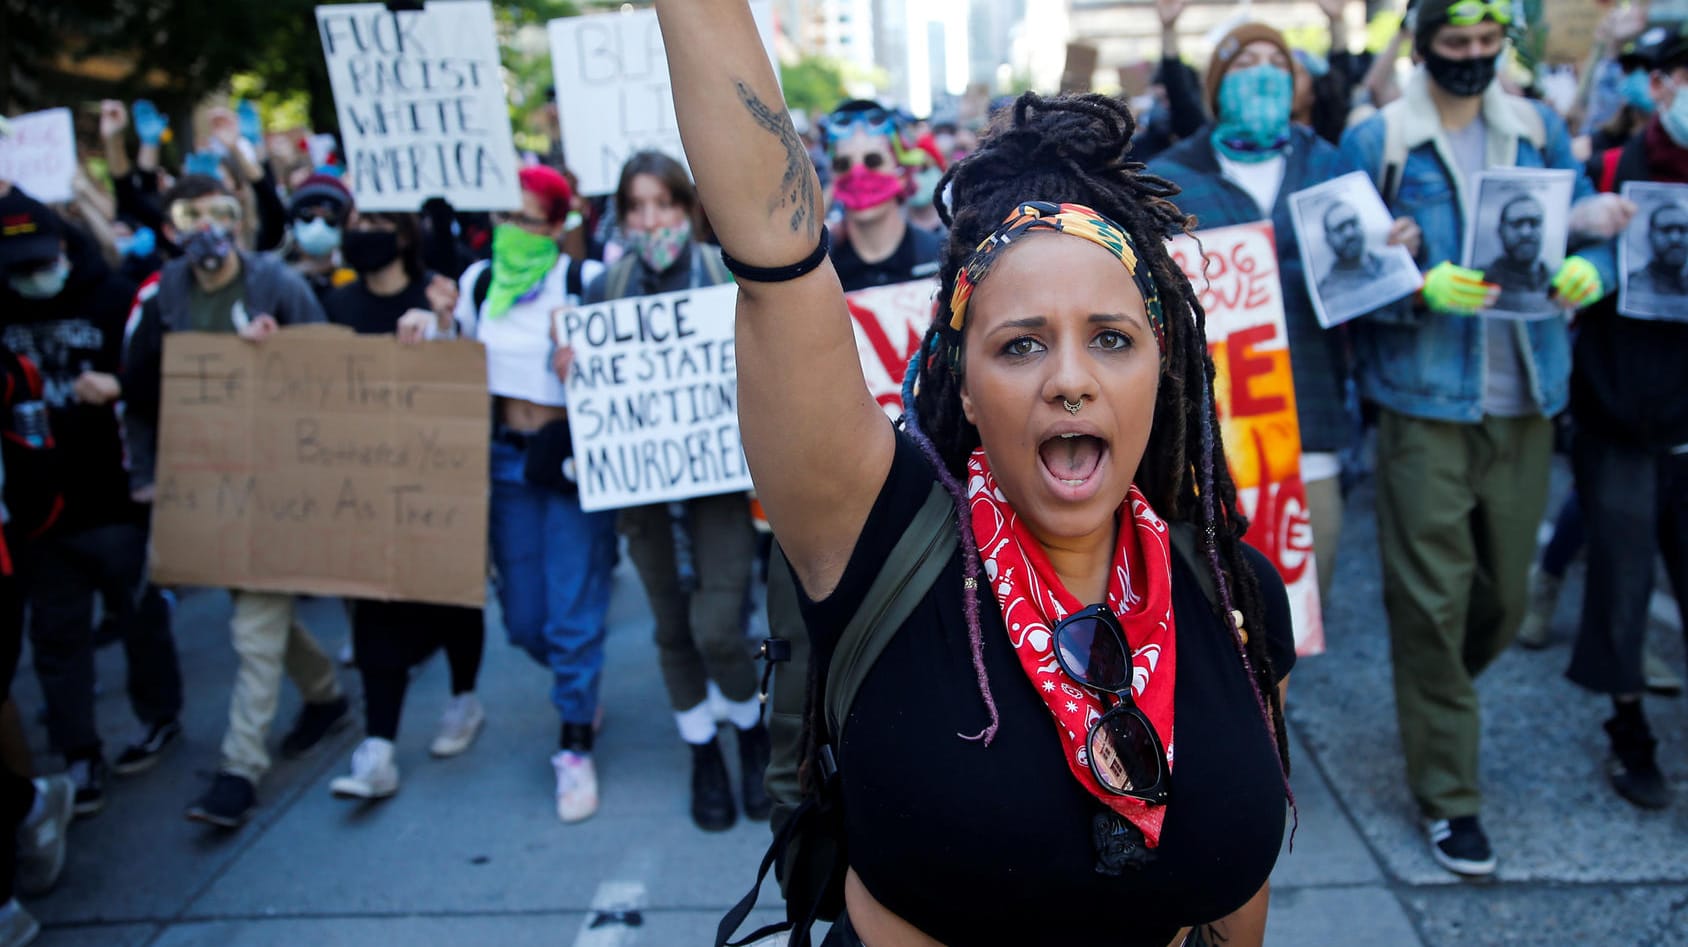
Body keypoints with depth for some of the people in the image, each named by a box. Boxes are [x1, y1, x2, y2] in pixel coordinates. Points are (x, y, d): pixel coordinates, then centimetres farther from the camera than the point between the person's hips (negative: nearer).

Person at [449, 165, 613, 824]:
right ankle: (581, 687, 40)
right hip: (507, 460, 5)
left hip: (573, 460, -5)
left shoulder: (586, 280, -8)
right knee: (524, 620, 10)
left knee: (573, 615, -3)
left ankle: (575, 746, 15)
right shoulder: (478, 282, 7)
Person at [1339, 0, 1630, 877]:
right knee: (1432, 598, -2)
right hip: (1424, 402, -4)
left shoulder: (1540, 131, 11)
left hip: (1525, 401, 4)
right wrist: (1423, 290, -22)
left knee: (1504, 595, 12)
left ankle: (1433, 691, 42)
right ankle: (1447, 795, 11)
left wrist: (1585, 272, -11)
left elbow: (1595, 237, 12)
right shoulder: (1375, 141, 0)